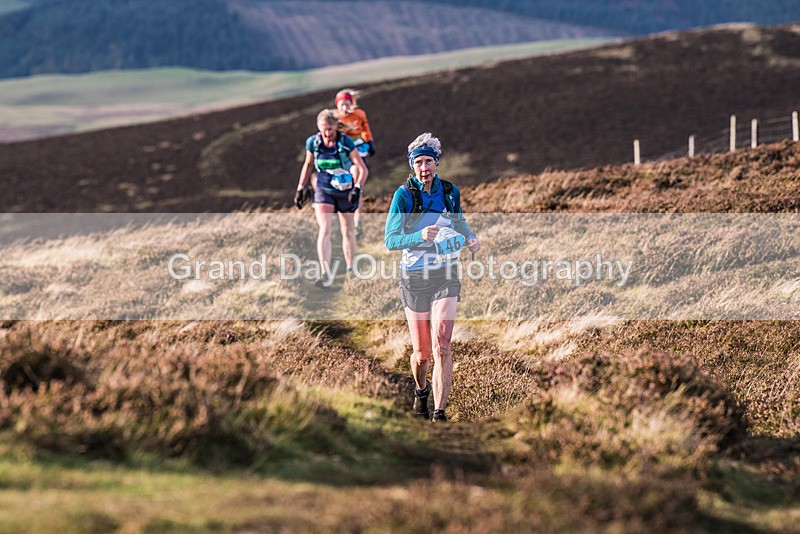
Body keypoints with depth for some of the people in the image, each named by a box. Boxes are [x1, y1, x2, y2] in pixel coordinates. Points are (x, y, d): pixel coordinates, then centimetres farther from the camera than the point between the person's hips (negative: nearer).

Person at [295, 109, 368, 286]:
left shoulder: (345, 142, -17)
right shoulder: (313, 143, -8)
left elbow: (363, 169, -16)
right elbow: (308, 165, 11)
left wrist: (357, 189, -30)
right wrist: (300, 189, 10)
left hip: (345, 192, -1)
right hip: (323, 191, 1)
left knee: (348, 230, 13)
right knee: (324, 229, -16)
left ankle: (350, 269, 31)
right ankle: (325, 274, -25)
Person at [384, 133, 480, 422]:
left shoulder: (450, 192, 2)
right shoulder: (404, 195, -9)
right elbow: (390, 240, -16)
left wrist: (470, 238, 0)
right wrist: (420, 236, -34)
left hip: (445, 276, 1)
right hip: (414, 277, -1)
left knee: (442, 346, -15)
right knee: (421, 352, 7)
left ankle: (439, 413, -14)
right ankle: (421, 389, 40)